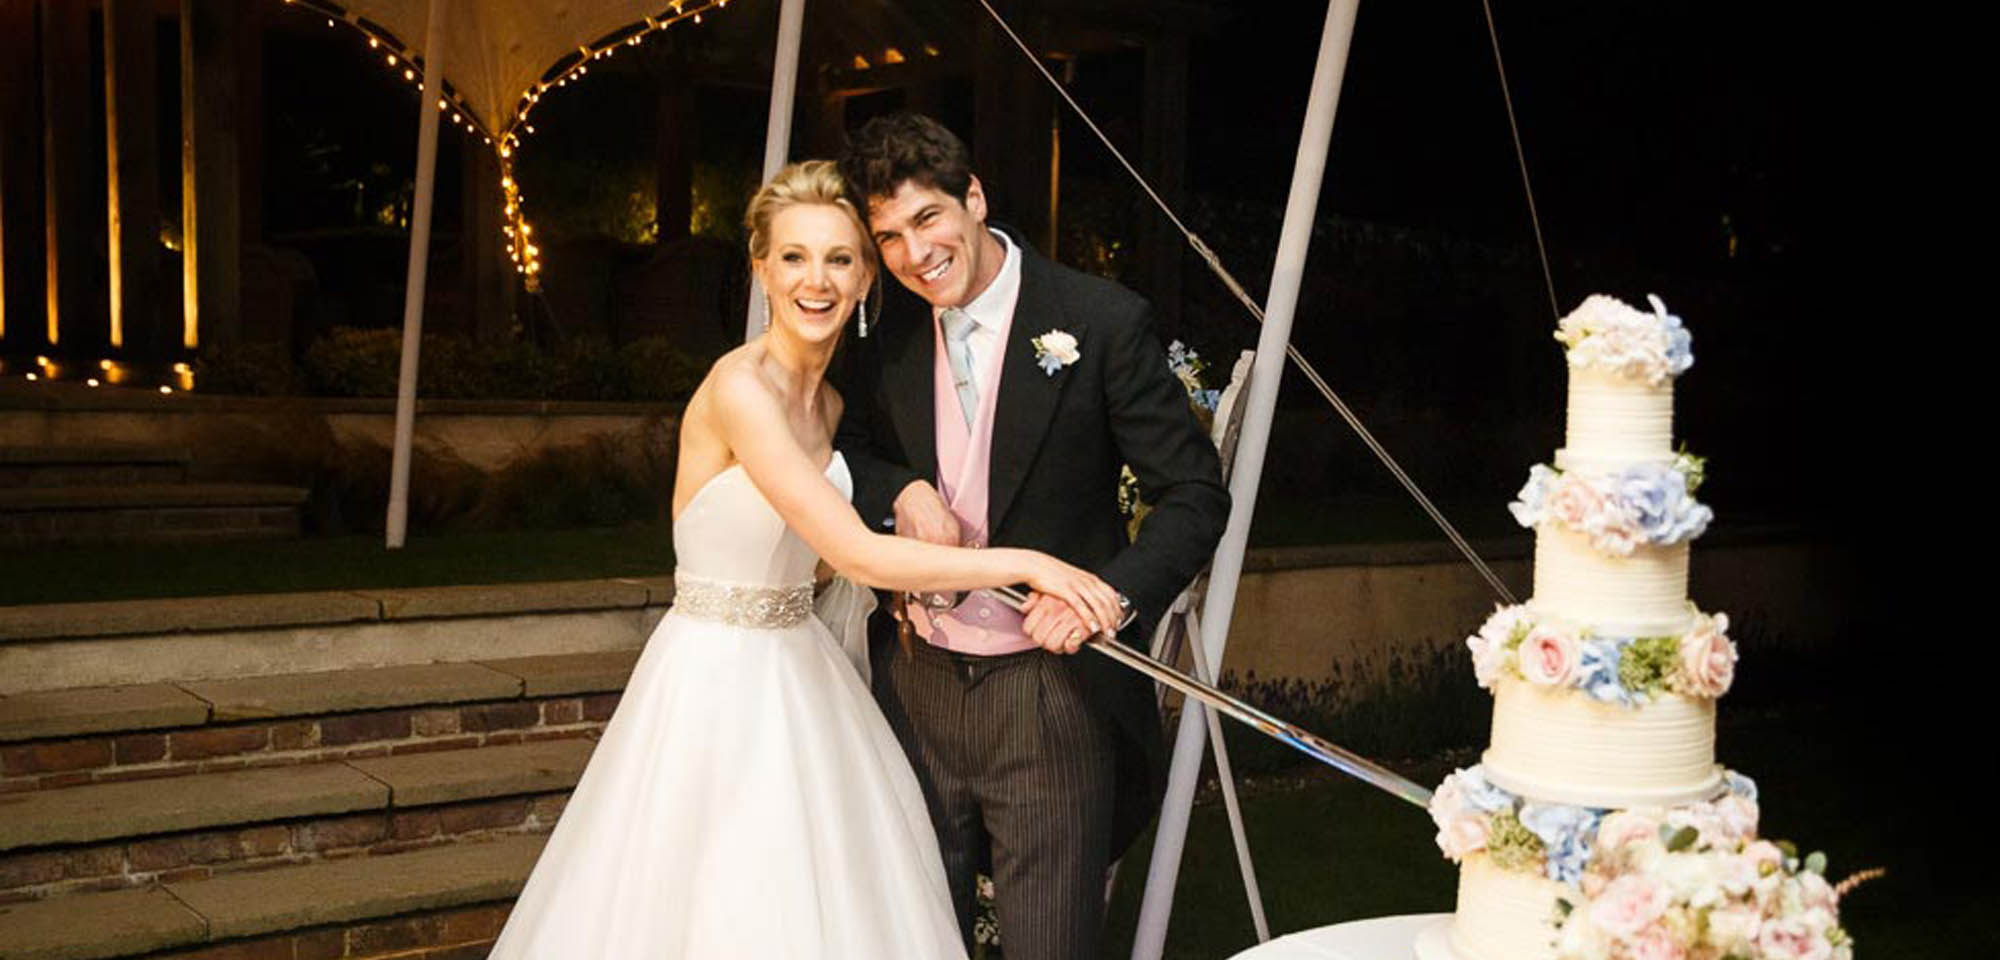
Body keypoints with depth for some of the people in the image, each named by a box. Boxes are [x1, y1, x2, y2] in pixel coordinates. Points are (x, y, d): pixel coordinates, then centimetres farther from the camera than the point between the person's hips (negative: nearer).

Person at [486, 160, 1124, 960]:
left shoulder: (832, 400, 5)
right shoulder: (739, 388, -20)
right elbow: (857, 555, -27)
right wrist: (1025, 564, -24)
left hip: (800, 668, 8)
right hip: (718, 675, -8)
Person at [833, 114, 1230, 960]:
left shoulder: (1104, 322, -11)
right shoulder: (887, 334, 3)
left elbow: (1195, 495, -9)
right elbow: (842, 446, 15)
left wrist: (1109, 597, -25)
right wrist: (900, 491, -8)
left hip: (1051, 691, -4)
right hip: (917, 689, 5)